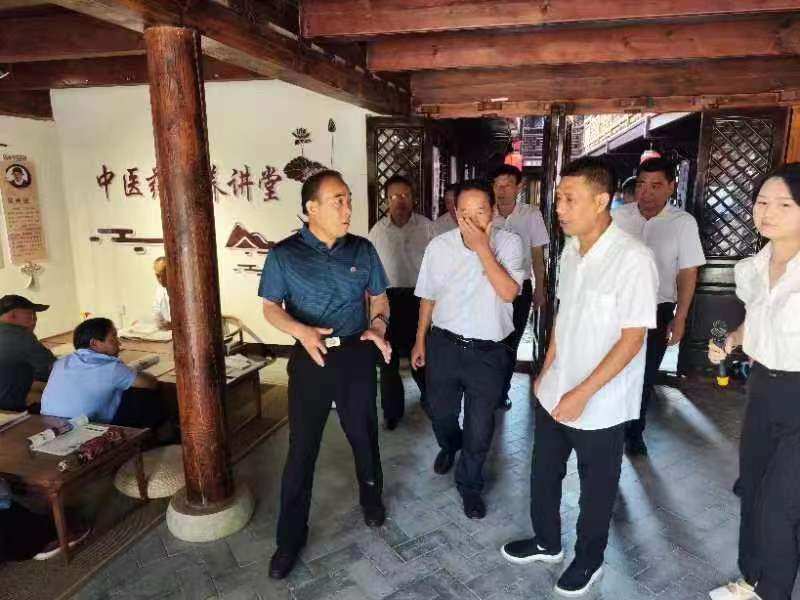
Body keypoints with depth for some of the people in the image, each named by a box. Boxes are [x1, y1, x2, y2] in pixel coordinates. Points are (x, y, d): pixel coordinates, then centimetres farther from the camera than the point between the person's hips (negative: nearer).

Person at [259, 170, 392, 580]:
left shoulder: (363, 250, 1)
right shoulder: (284, 255, -7)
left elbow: (379, 299, 8)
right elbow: (271, 308, -4)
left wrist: (378, 325, -13)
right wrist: (302, 331, -22)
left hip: (357, 356, 2)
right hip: (310, 360, -2)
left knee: (364, 436, 17)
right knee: (301, 448, 6)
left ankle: (371, 499, 46)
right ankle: (290, 537, 23)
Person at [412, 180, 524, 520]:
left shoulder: (509, 243, -11)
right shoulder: (439, 246, -6)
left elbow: (509, 292, -23)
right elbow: (429, 297, 5)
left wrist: (482, 248, -26)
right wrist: (420, 341, 10)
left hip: (488, 351, -2)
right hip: (444, 344, 2)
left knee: (480, 427, 10)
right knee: (440, 412, 21)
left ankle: (469, 484, 37)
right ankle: (449, 446, 57)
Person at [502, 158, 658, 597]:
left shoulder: (633, 259, -21)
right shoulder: (570, 250, 0)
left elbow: (632, 338, -20)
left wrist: (582, 394, -19)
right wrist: (546, 372, 11)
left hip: (600, 405, -6)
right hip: (554, 393, 6)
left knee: (595, 487, 17)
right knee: (544, 474, 21)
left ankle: (588, 560, 41)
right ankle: (546, 542, 45)